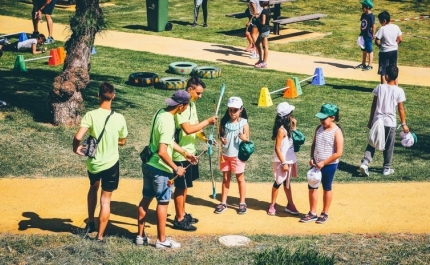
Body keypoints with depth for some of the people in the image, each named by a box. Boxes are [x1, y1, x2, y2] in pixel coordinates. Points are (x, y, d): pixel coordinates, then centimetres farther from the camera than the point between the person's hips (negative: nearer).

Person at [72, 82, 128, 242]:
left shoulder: (91, 115, -15)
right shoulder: (119, 118, -10)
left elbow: (78, 137, -23)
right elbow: (122, 142, 4)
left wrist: (76, 148, -2)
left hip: (93, 162, 1)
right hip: (111, 163, -1)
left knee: (93, 187, 31)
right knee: (106, 200, 9)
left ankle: (90, 223, 35)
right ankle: (100, 236, 12)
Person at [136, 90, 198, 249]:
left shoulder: (160, 113, 4)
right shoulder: (168, 121, -25)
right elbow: (162, 152, -29)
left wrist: (185, 153, 20)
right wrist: (176, 168, -18)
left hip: (148, 165, 9)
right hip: (160, 169, -9)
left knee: (146, 199, 15)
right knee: (163, 203, 4)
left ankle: (141, 236, 25)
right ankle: (162, 240, 15)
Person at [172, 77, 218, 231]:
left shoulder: (192, 104, 9)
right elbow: (188, 129, -29)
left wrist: (205, 139, -2)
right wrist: (207, 122, -23)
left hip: (190, 152, 10)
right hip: (181, 153, -9)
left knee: (185, 186, 18)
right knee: (180, 187, 1)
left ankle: (182, 214, 30)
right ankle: (179, 220, 11)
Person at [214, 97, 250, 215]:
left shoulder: (244, 123, -10)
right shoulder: (224, 122, -3)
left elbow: (248, 140, -5)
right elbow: (220, 135, 7)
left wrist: (244, 139, -27)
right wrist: (221, 139, -15)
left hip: (238, 155, -3)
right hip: (225, 154, 3)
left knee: (240, 179, 9)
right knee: (225, 178, 13)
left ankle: (242, 203, 20)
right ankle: (223, 203, 21)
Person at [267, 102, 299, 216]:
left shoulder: (287, 127, 3)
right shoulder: (281, 130, -22)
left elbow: (293, 138, 15)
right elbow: (277, 148, -21)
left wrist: (294, 126, 5)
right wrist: (283, 163, -20)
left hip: (289, 160, 8)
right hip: (282, 161, -8)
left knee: (287, 182, 17)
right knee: (278, 182, 4)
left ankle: (290, 205, 26)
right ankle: (272, 205, 18)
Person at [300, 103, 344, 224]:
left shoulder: (336, 132, -17)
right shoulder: (319, 128, 1)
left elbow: (338, 153, -20)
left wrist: (323, 163, -19)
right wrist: (312, 158, -2)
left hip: (329, 165, -6)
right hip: (316, 164, 6)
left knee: (327, 188, 10)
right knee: (312, 187, 9)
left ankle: (325, 213, 24)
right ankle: (312, 213, 21)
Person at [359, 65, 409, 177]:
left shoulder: (380, 87, -4)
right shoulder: (399, 91, -8)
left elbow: (373, 105, 1)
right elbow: (401, 109, -5)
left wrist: (370, 120, 11)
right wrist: (403, 124, 5)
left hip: (377, 120, 1)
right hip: (390, 122, -1)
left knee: (372, 143, 10)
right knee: (389, 146, 12)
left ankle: (365, 163, -6)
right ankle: (387, 168, 20)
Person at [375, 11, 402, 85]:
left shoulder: (382, 29, -18)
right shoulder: (396, 27, -1)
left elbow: (377, 41, -17)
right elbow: (400, 39, 4)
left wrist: (381, 46, 2)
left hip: (384, 52, -6)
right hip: (394, 51, 6)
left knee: (383, 72, 5)